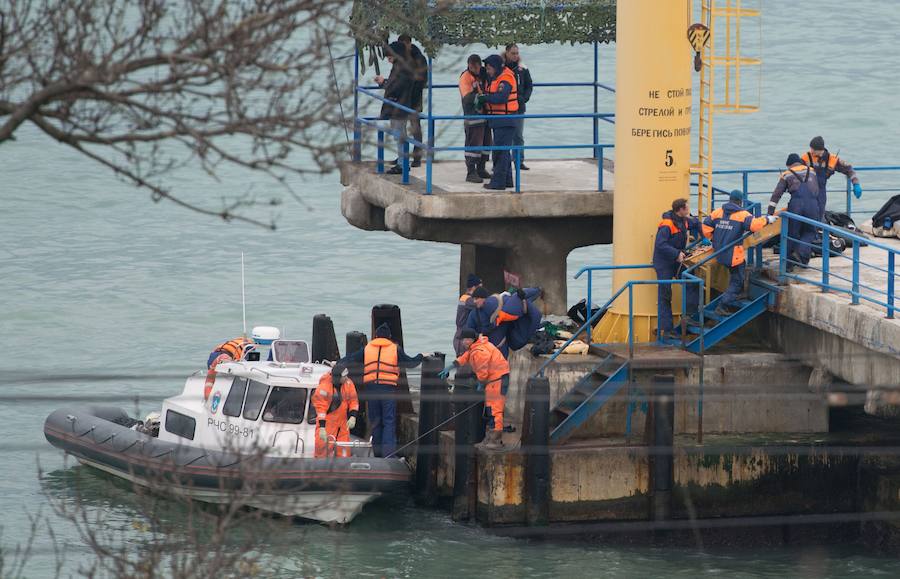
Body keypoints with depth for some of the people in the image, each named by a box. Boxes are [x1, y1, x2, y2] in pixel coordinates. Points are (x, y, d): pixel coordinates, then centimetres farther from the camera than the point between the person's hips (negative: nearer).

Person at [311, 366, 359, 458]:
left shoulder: (348, 383, -2)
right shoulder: (324, 386, -19)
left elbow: (353, 401, 7)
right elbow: (320, 406, -20)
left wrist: (352, 417, -9)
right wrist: (322, 427, -25)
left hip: (342, 422, 5)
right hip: (326, 422, -5)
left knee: (343, 450, 5)